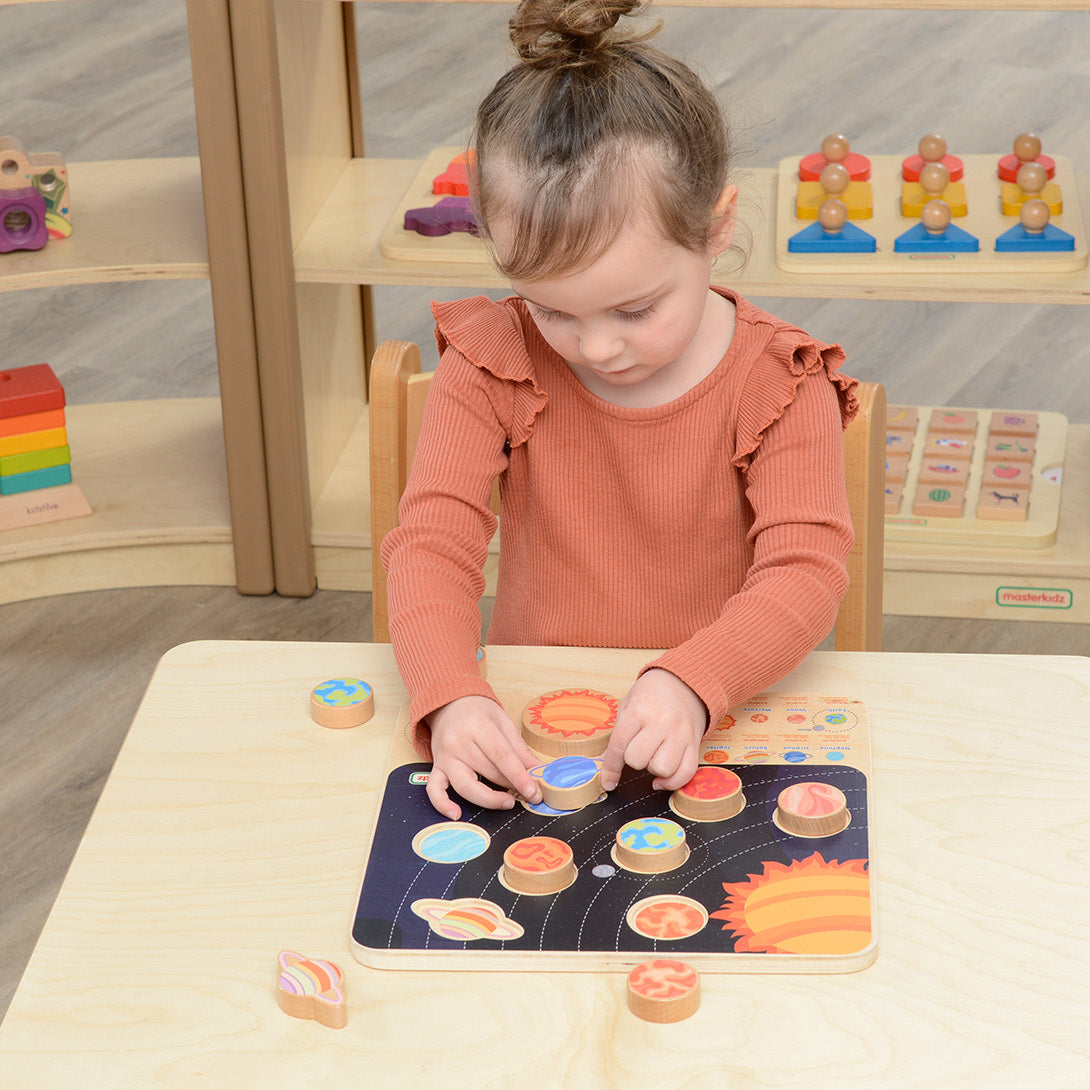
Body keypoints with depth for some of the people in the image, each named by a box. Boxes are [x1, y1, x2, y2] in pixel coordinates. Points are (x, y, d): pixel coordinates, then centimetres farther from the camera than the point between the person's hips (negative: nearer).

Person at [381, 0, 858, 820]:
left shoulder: (777, 384, -8)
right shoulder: (494, 366, -4)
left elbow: (805, 571, -16)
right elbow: (431, 541, -11)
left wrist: (691, 684, -35)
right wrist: (451, 696, -31)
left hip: (722, 729, -1)